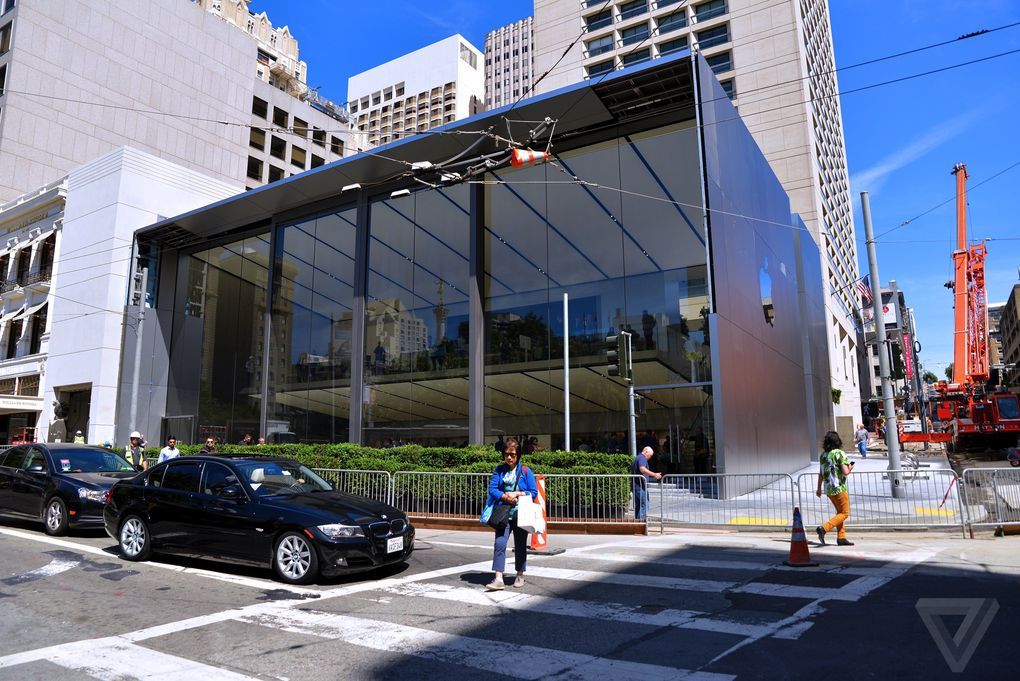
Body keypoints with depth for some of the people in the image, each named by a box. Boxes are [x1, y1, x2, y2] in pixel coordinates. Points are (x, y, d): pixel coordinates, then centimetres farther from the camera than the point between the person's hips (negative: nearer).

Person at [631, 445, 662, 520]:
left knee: (638, 505, 12)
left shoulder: (637, 458, 23)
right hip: (641, 486, -10)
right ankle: (642, 520, -16)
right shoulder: (642, 458, -9)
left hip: (636, 486, 10)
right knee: (644, 504, -11)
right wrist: (654, 475, -29)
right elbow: (642, 469, -28)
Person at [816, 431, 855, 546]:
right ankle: (824, 528, -14)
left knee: (840, 512, 18)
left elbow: (821, 474, 13)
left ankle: (841, 538, 15)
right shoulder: (839, 453, -13)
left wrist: (819, 488, 21)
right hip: (839, 488, -7)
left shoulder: (823, 455, 8)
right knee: (844, 513, 1)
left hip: (828, 490, 7)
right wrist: (850, 468, 4)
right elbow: (845, 472, -19)